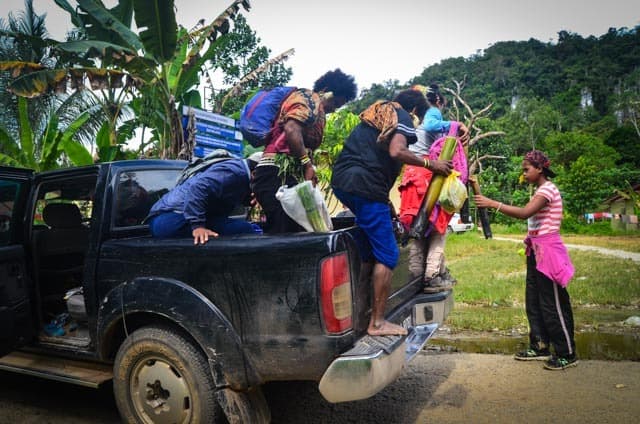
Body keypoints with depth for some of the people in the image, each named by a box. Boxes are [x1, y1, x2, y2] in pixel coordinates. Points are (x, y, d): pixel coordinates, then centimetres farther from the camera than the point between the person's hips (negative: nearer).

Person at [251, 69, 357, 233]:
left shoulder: (314, 108, 29)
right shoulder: (310, 98, 0)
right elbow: (291, 130, -18)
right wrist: (308, 165, -12)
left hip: (282, 176, 10)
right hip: (279, 174, -10)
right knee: (281, 236, -13)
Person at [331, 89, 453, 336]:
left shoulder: (376, 112, 27)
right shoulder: (403, 117, 3)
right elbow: (396, 151, -16)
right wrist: (430, 164, -2)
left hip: (341, 179, 9)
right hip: (366, 186, -9)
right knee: (387, 255, -1)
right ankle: (377, 323, 1)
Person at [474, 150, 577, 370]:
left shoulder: (548, 189, -14)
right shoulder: (539, 190, 15)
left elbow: (524, 213, -29)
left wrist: (492, 203, -31)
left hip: (548, 251, -9)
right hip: (536, 251, 9)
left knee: (552, 304, -1)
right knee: (533, 301, 13)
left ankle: (567, 354, 12)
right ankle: (540, 347, 23)